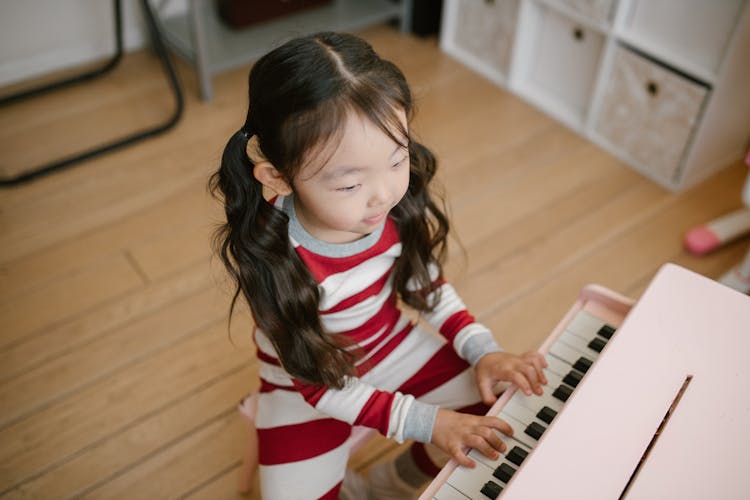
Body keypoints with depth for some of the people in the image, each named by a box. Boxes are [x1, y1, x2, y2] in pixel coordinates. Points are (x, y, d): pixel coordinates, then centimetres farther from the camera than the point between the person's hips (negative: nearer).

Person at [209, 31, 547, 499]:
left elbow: (428, 284, -2)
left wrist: (484, 351, -13)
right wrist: (424, 420, -25)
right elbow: (318, 385, -22)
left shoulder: (398, 204, -23)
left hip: (394, 344, 4)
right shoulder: (272, 262, -34)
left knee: (491, 424, 1)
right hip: (312, 378, -3)